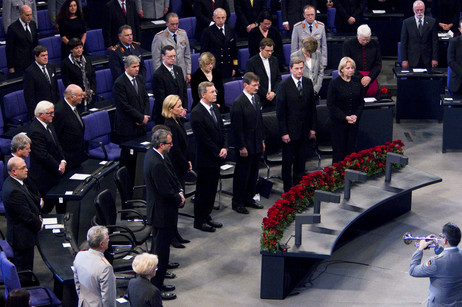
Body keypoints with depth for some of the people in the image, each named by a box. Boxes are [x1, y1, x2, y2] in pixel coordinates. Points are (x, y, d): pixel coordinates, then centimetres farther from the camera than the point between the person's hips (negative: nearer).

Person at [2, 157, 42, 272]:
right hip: (22, 237, -10)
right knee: (24, 269, 3)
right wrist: (39, 225, -8)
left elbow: (29, 202, 15)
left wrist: (37, 215, 5)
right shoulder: (14, 191, -30)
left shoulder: (10, 182, 3)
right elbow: (26, 215, -24)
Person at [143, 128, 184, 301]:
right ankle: (156, 288, 10)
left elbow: (172, 177, 13)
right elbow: (166, 191, -25)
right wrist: (179, 199, -8)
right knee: (161, 249, 0)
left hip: (157, 210, 11)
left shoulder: (153, 154, 4)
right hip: (163, 212, -11)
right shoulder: (156, 163, -28)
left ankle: (157, 283, 33)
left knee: (159, 247, 20)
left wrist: (180, 192, 0)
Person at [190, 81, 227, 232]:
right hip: (205, 159, -8)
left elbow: (222, 130, 13)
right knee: (203, 190, 2)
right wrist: (218, 152, -14)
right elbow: (203, 138, -19)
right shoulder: (197, 113, -18)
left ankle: (207, 217, 27)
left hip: (217, 157, 8)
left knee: (212, 189, 15)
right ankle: (199, 221, 13)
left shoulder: (215, 108, 9)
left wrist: (224, 147, -2)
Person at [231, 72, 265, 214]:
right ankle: (237, 202, 13)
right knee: (242, 175, 2)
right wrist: (242, 147, -17)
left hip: (256, 144, 8)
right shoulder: (238, 103, -18)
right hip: (245, 146, -8)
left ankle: (249, 198, 29)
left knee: (253, 173, 16)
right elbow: (236, 128, -17)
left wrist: (262, 140, 16)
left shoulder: (256, 98, 8)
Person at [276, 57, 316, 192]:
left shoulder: (308, 83, 3)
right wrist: (283, 132, -14)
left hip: (304, 130, 4)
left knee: (301, 159, 12)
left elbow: (312, 107, 9)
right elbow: (280, 111, -11)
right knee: (288, 160, 6)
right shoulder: (284, 85, -12)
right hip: (290, 130, -4)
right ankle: (288, 189, 16)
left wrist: (312, 127, 7)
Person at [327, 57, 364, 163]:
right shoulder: (334, 83, -8)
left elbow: (361, 101, 10)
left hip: (354, 121, 3)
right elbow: (330, 105, -7)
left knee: (351, 148, 5)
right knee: (339, 149, 1)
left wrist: (356, 115, -7)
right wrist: (345, 117, -14)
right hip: (338, 121, -3)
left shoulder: (358, 82, 3)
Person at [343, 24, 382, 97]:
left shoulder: (375, 44, 10)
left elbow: (378, 65, 9)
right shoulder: (348, 44, 3)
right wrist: (360, 78, -11)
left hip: (371, 79, 2)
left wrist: (369, 77, -9)